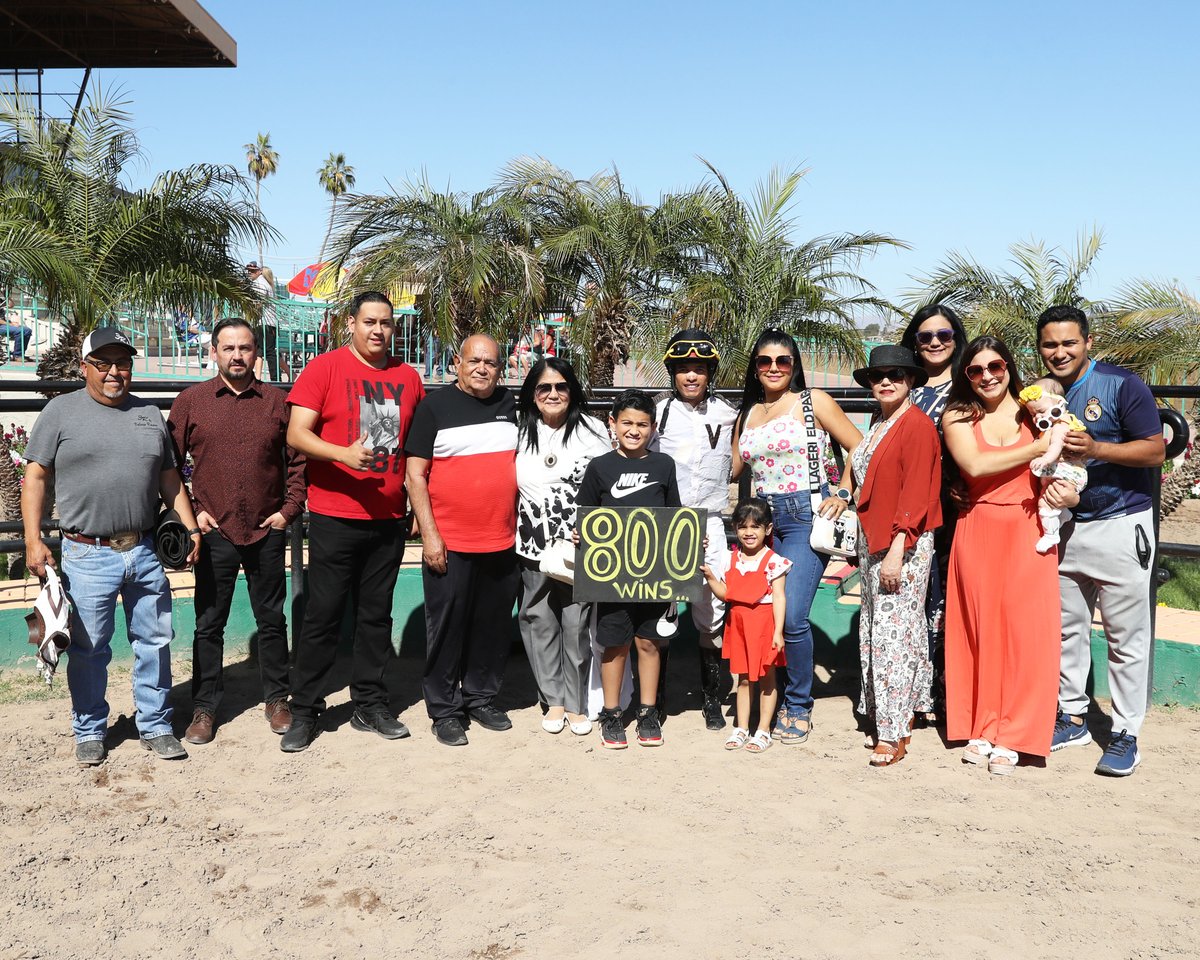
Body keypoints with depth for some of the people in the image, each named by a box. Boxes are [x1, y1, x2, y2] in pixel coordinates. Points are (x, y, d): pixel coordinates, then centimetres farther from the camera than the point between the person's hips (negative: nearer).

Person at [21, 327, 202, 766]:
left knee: (155, 641, 8)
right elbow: (35, 478, -1)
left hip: (146, 552, 3)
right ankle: (89, 731, 22)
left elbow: (170, 478, 17)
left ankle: (156, 726, 21)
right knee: (88, 649, 6)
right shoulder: (61, 411, 1)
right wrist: (33, 540, -9)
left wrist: (191, 527, 8)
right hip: (88, 556, -3)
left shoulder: (150, 414, 12)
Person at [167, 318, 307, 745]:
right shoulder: (190, 401, 2)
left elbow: (298, 460, 7)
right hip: (215, 531, -1)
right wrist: (190, 511, -3)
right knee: (209, 624, 6)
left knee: (272, 620, 10)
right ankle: (204, 708, 17)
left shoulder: (278, 401, 4)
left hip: (267, 532, 1)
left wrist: (289, 509, -1)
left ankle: (276, 699, 24)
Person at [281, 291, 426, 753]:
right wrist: (344, 454, -26)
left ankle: (369, 704, 24)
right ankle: (304, 710, 12)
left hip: (389, 519, 4)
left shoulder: (408, 377, 9)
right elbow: (296, 434, -10)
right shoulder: (325, 367, -4)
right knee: (323, 614, 1)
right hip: (335, 518, -4)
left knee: (377, 614, 12)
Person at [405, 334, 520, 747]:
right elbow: (415, 474, -5)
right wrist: (429, 534, -11)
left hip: (502, 542, 4)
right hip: (449, 544, -4)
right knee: (448, 627, 4)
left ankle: (481, 697, 28)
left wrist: (522, 526, 13)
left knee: (492, 625, 12)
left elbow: (525, 462, 19)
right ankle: (445, 709, 16)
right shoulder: (434, 407, -3)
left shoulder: (510, 405, 10)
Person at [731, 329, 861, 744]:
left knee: (792, 617, -14)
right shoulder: (747, 414, 14)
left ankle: (798, 706, 5)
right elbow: (731, 470, 19)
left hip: (805, 516, -5)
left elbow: (860, 448, 1)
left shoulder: (814, 402, 1)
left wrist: (843, 494, -4)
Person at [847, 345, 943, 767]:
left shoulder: (917, 425, -11)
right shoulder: (877, 427, 16)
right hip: (871, 541, 9)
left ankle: (893, 733, -4)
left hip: (902, 545, -9)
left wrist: (896, 550, -21)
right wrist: (867, 544, 17)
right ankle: (880, 716, 21)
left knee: (894, 633, -9)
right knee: (874, 631, 11)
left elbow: (915, 492, -17)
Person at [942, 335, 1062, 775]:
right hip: (978, 533, 0)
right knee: (980, 630, 3)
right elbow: (975, 465, -12)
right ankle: (980, 729, 16)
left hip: (1028, 533, 0)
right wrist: (1036, 449, -12)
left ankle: (1012, 735, 8)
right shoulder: (957, 416, 4)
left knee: (1024, 629, -2)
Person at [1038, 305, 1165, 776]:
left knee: (1126, 638, 0)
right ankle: (1072, 718, 26)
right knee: (1067, 628, 12)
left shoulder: (1122, 384, -10)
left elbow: (1155, 450, -13)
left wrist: (1096, 448, -25)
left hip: (1120, 526, -5)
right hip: (1064, 526, 6)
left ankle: (1125, 735, 10)